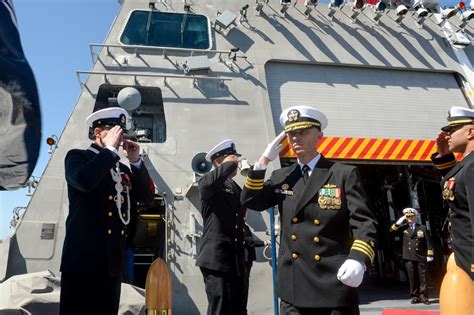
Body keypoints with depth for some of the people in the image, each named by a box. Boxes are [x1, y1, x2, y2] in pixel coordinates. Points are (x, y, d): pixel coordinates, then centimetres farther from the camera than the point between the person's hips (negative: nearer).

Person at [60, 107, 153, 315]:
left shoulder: (122, 169, 19)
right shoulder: (77, 156, 0)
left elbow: (146, 195, 10)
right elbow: (84, 181, -23)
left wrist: (135, 161, 3)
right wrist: (110, 149, -13)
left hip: (112, 261, 6)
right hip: (83, 259, -6)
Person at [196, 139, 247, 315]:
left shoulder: (236, 187, 21)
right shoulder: (207, 183, -2)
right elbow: (207, 184, -27)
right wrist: (229, 164, -16)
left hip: (236, 259, 8)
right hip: (216, 258, -8)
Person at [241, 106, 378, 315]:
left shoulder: (344, 174, -2)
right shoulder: (281, 176, 12)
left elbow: (364, 223, -9)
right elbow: (251, 202, 2)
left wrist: (358, 260, -27)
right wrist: (264, 160, -3)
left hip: (335, 284, -3)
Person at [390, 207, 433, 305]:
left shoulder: (422, 228, 7)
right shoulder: (404, 227, 10)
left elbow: (428, 242, 4)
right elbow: (392, 231, 2)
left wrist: (429, 255, -3)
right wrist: (398, 222, -6)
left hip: (421, 257, -1)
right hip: (409, 257, 1)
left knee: (423, 278, 2)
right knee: (412, 278, 4)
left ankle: (423, 297, 9)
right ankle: (415, 296, 11)